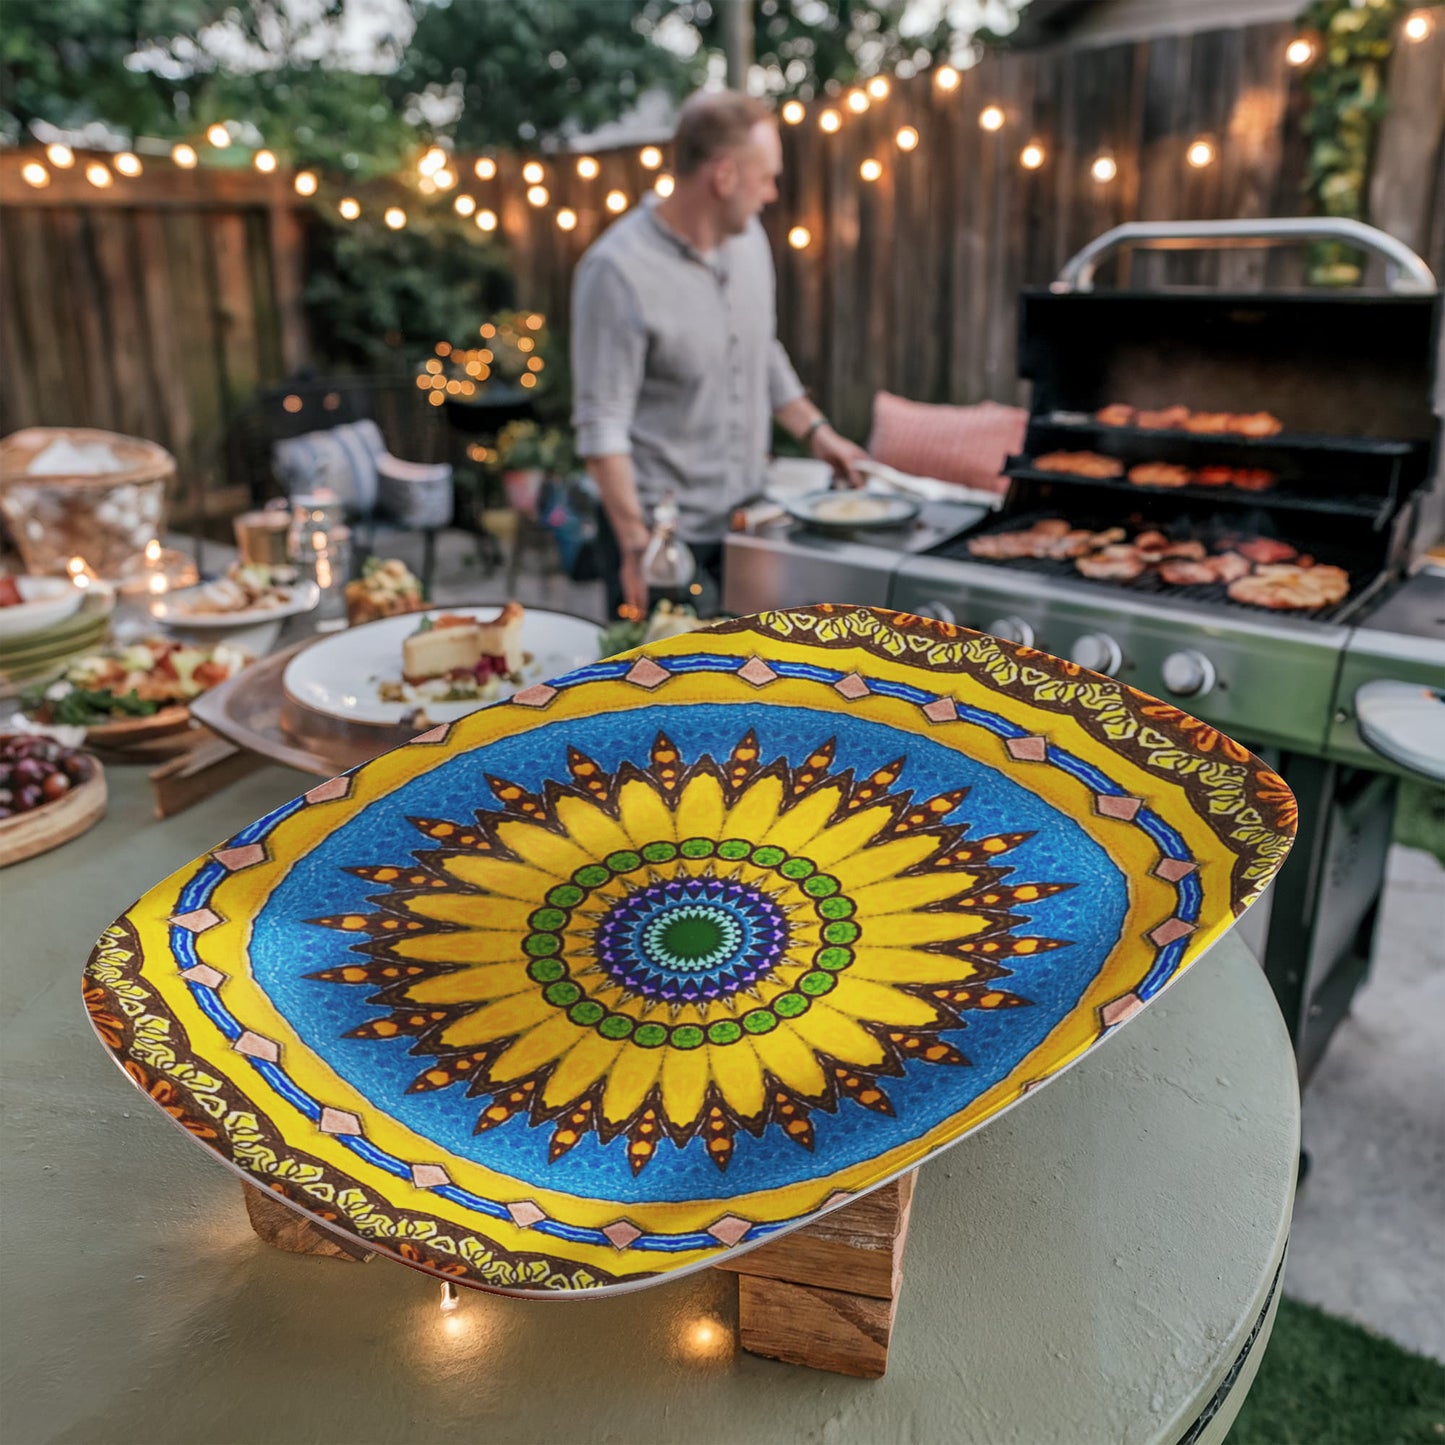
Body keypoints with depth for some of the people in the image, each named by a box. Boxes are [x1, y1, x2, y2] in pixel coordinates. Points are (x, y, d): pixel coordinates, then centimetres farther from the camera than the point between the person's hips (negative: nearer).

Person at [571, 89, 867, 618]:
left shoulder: (749, 238, 6)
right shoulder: (617, 270, -18)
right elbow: (601, 425, -19)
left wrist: (816, 431, 12)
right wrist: (637, 547, -23)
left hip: (746, 519, 7)